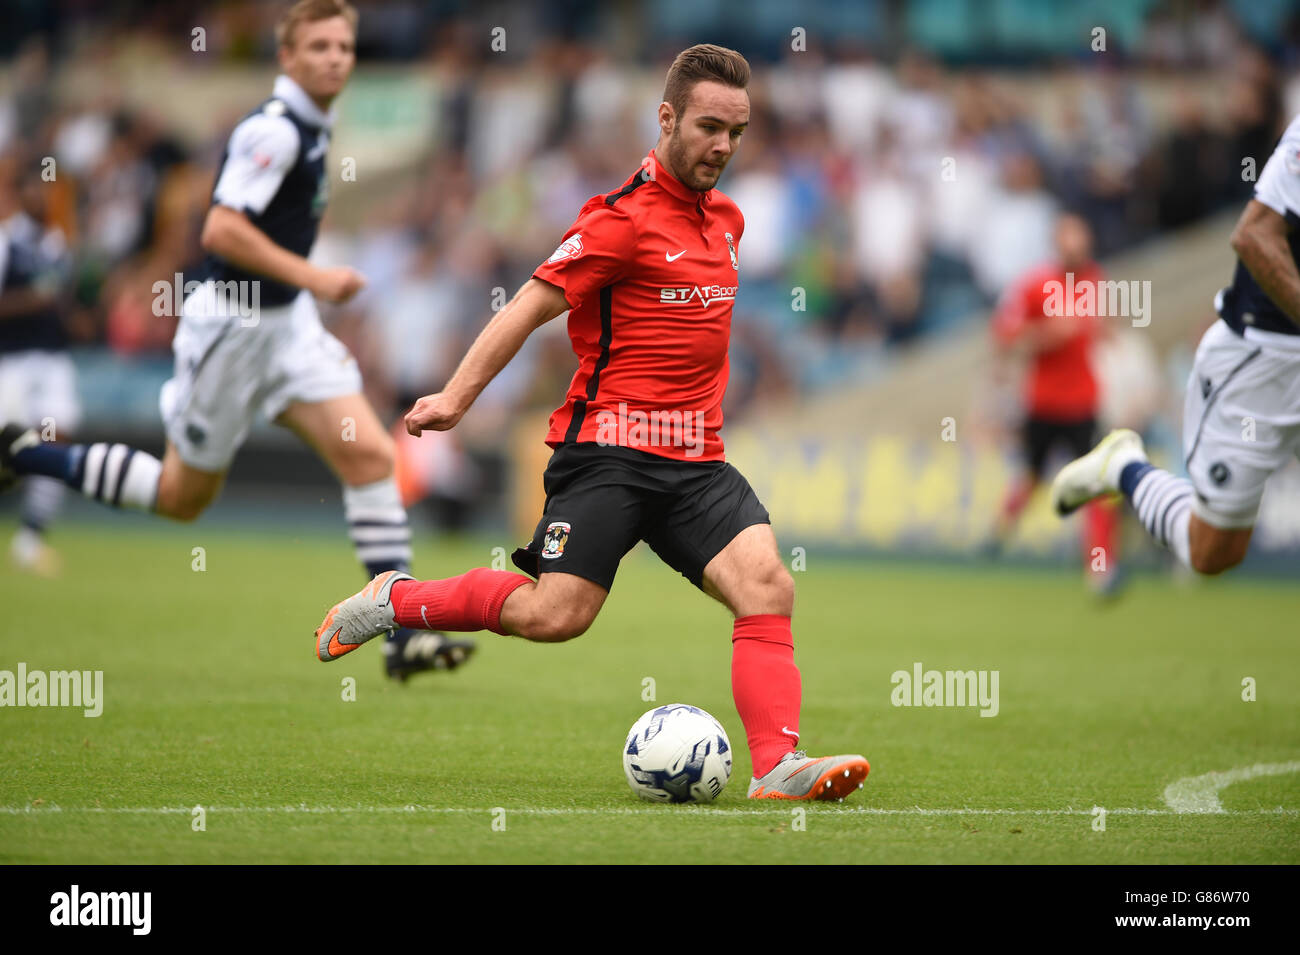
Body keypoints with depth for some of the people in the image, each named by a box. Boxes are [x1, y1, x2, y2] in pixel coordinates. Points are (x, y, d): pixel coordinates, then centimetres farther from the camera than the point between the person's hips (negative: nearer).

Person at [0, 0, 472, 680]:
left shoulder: (310, 128, 9)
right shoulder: (274, 130, -20)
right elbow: (221, 230, -28)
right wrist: (311, 277, -28)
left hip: (286, 323, 8)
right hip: (231, 326, -8)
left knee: (369, 453, -8)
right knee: (183, 495, 6)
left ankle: (403, 636, -10)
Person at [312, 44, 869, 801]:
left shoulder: (726, 218, 15)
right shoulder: (627, 217, -9)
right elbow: (533, 305, -9)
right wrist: (458, 395, -12)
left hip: (695, 459, 7)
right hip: (609, 449, -7)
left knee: (767, 584, -15)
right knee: (556, 614, -14)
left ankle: (778, 767, -19)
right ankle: (394, 601, 7)